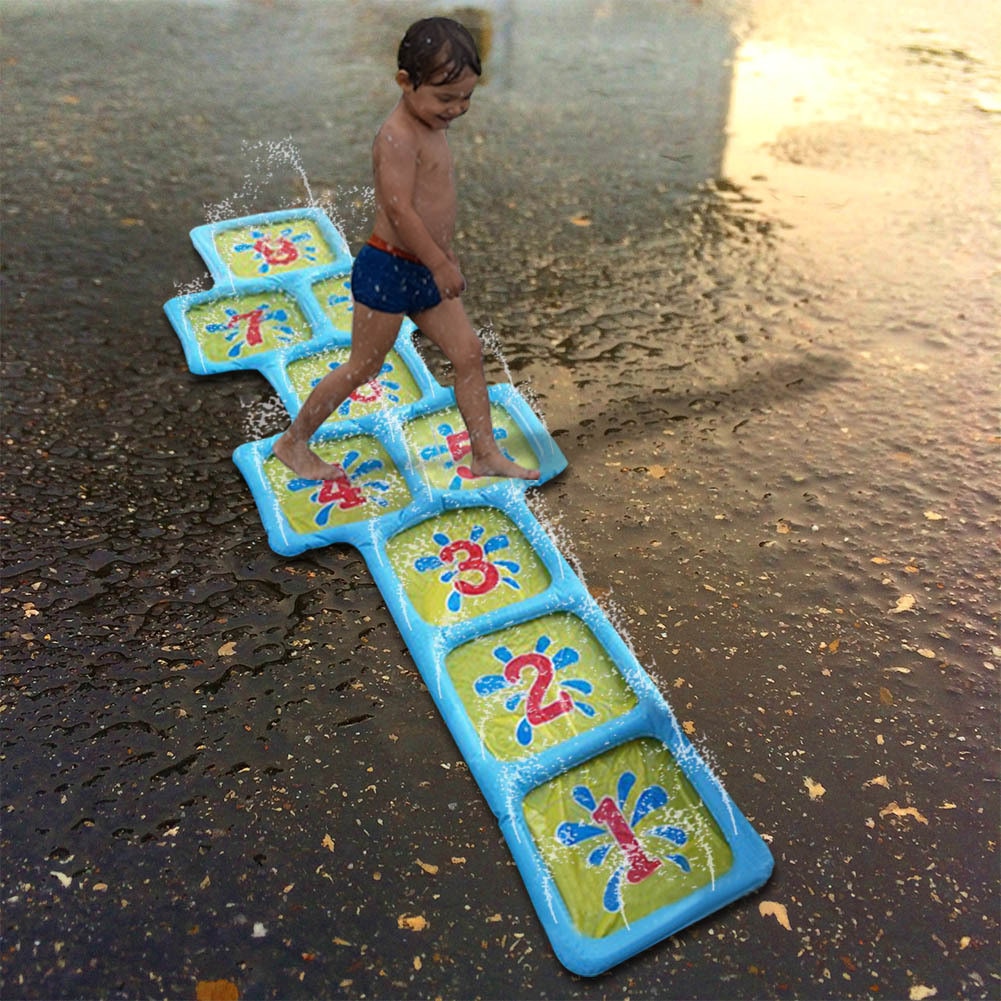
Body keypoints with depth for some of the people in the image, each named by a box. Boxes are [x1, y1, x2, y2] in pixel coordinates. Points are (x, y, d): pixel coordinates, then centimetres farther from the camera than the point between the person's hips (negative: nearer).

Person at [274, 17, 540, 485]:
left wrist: (445, 255, 25)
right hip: (387, 270, -9)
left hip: (423, 271, 9)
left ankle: (485, 454, 14)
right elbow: (399, 209, -25)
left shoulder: (431, 128, 12)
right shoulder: (398, 136, -19)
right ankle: (293, 442, 18)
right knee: (363, 367, 1)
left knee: (468, 351, 6)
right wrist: (441, 263, -21)